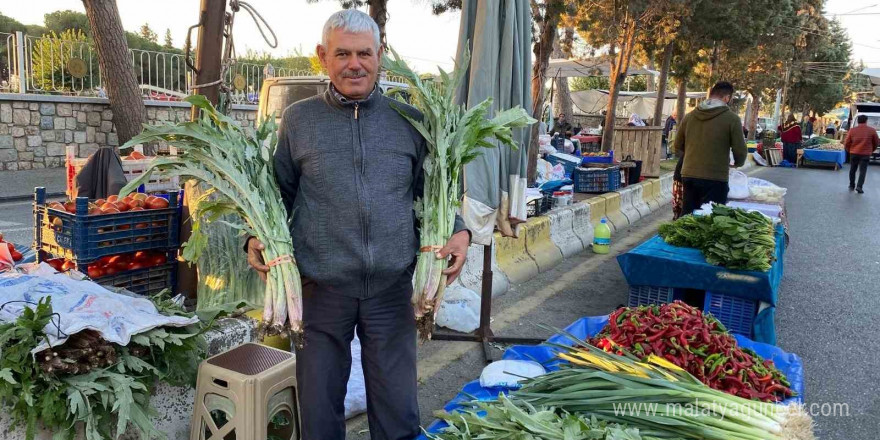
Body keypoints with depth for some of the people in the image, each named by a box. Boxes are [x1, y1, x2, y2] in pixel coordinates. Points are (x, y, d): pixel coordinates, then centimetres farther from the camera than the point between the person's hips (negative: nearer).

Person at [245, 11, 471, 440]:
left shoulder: (409, 121, 5)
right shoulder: (297, 120, 4)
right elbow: (277, 193, 10)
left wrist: (458, 231, -6)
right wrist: (258, 237, -7)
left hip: (392, 288, 1)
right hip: (320, 289, 0)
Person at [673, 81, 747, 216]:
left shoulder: (689, 116, 5)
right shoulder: (732, 119, -7)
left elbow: (678, 146, 12)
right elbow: (740, 151, -5)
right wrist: (737, 163, 17)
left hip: (688, 176, 5)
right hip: (715, 178, -4)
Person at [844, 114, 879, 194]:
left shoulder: (852, 130, -1)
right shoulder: (872, 130, -2)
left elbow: (846, 143, 1)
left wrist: (849, 151, 18)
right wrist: (871, 150, 22)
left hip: (854, 153, 2)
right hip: (865, 154, -1)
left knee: (852, 170, 15)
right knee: (862, 171, 1)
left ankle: (851, 185, 22)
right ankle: (859, 186, -11)